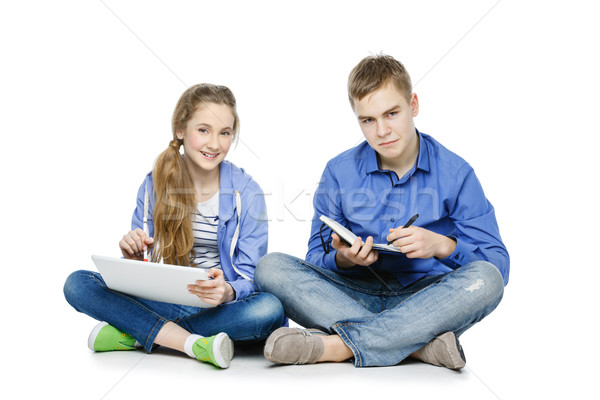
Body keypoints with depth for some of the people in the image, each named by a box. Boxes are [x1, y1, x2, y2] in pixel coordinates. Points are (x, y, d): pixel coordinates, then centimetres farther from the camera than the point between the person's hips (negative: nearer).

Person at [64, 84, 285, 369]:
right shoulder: (154, 186, 1)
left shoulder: (247, 193, -6)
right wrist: (133, 257, -19)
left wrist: (228, 291, -31)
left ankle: (137, 333, -23)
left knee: (270, 309, -35)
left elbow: (251, 279, -7)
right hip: (163, 302, 2)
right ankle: (192, 342, -27)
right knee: (77, 284, -17)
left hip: (221, 307, -2)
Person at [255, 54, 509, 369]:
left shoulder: (455, 174, -1)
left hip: (424, 301, -1)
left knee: (484, 279, -32)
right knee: (270, 267, -22)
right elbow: (315, 262, 5)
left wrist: (442, 245, -22)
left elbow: (497, 263, -3)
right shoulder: (339, 172, 3)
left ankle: (336, 345, -33)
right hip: (356, 298, 1)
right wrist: (342, 259, -19)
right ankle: (420, 343, -30)